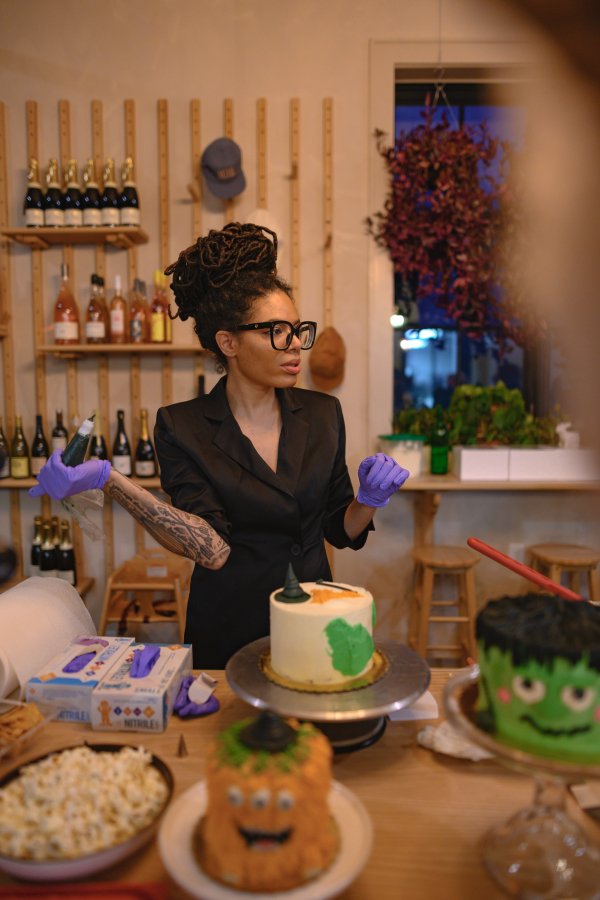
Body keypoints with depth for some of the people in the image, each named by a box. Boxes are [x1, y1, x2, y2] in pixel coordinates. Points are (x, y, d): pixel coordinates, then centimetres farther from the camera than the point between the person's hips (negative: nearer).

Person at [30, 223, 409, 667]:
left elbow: (341, 532, 3)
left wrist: (370, 500, -16)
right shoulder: (181, 427, -12)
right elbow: (213, 550, -23)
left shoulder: (323, 414, -3)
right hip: (229, 631, -3)